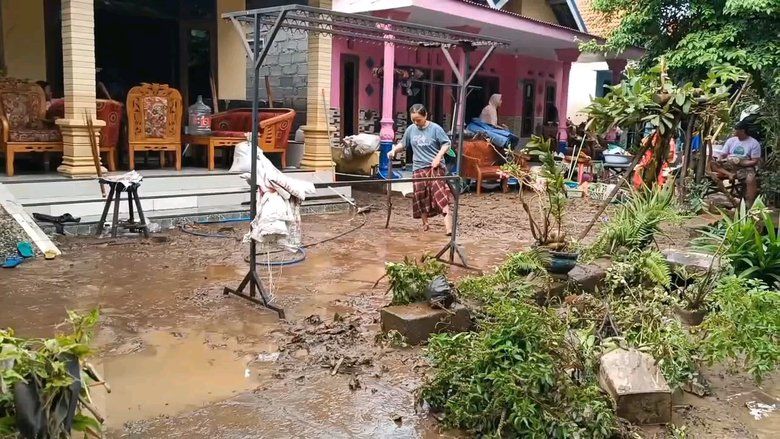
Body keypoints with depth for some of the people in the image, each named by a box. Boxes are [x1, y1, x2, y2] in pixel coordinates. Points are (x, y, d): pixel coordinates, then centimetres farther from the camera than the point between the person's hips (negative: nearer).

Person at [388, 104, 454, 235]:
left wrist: (438, 157, -15)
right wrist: (394, 150, 2)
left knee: (441, 194, -15)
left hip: (435, 167, -5)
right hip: (419, 168, 5)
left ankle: (448, 227, -20)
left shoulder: (435, 128, -5)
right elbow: (403, 144, 20)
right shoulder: (410, 129, 7)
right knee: (420, 197, 7)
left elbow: (446, 144, -2)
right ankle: (425, 224, 24)